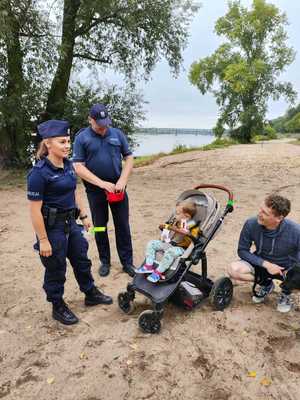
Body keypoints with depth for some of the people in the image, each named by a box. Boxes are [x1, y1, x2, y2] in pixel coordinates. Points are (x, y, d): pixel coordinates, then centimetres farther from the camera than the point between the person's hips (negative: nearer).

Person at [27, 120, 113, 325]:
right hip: (51, 227, -7)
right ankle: (58, 307, 32)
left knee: (82, 260, 20)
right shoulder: (39, 172, -22)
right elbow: (35, 209, -20)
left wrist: (84, 215, 14)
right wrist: (43, 240, -18)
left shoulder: (68, 164, 1)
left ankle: (91, 294, 41)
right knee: (56, 269, 10)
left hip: (70, 222, 8)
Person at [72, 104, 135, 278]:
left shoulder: (117, 134, 2)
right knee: (100, 227, 11)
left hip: (118, 188, 1)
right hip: (95, 190, -1)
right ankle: (105, 261, 27)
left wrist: (122, 180, -10)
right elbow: (79, 167, -11)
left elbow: (129, 158, 4)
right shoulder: (82, 138, -5)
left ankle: (127, 262, 20)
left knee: (123, 226, 6)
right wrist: (102, 183, -18)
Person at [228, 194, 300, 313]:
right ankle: (266, 284, 8)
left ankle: (286, 291, 6)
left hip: (288, 268, -1)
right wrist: (266, 264, -24)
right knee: (234, 270, -26)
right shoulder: (251, 224, -23)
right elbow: (242, 251, -12)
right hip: (262, 264, 2)